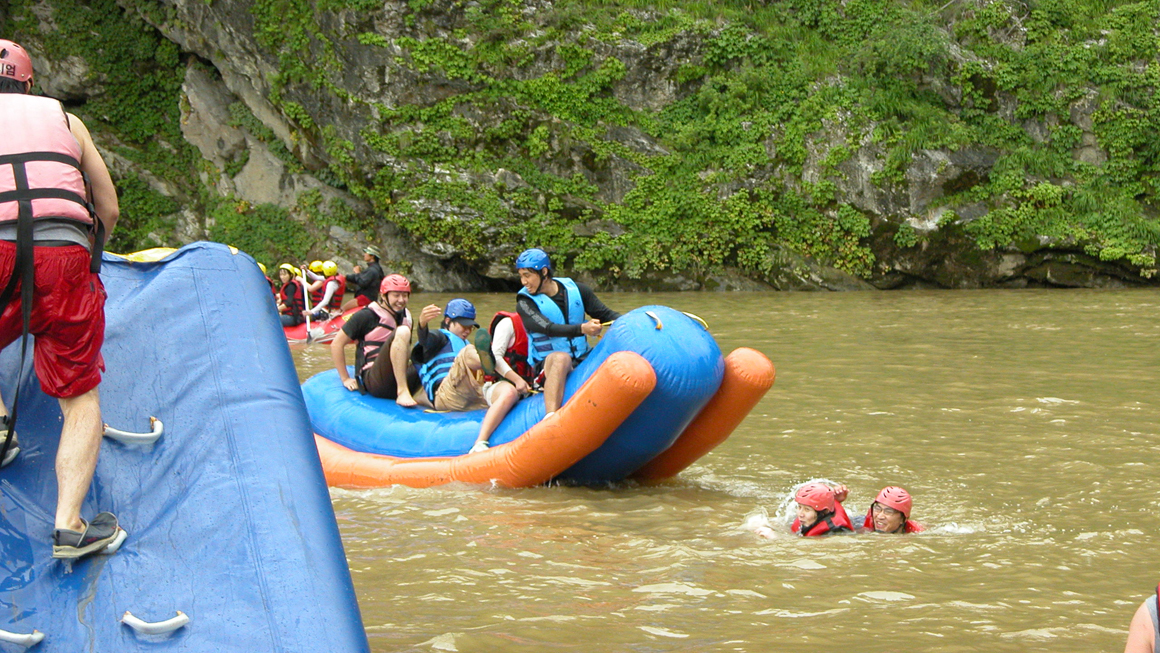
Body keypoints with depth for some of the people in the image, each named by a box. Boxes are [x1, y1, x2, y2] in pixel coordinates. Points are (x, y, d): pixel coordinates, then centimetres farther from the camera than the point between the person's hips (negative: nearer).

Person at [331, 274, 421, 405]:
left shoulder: (405, 317, 20)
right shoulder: (367, 316, 1)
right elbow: (336, 344, 2)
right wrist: (345, 379, 1)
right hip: (373, 379, -6)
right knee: (402, 332, -27)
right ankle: (402, 393, -36)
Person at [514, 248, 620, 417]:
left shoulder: (576, 290, 9)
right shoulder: (525, 303, -3)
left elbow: (606, 314, 11)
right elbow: (548, 328, -20)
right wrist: (581, 329, -36)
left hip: (581, 361, 4)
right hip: (547, 364, -4)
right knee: (561, 358, -39)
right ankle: (551, 418, -54)